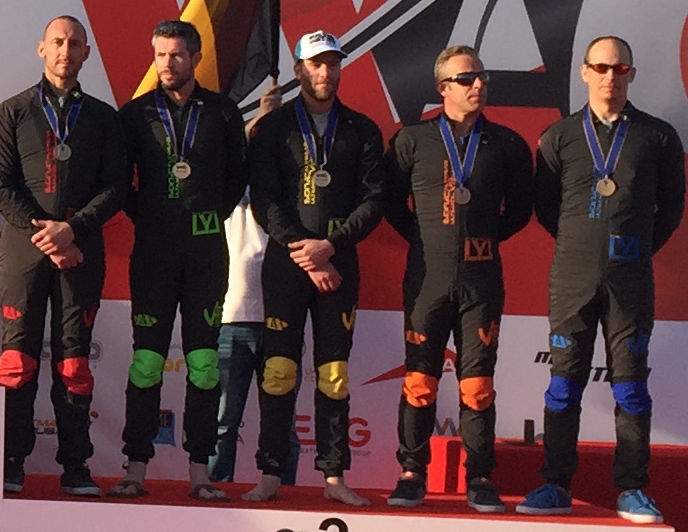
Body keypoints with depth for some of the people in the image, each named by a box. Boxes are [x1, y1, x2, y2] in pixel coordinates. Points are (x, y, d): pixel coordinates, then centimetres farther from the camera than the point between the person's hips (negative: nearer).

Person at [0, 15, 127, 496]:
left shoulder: (103, 118, 13)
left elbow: (115, 187, 5)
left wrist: (72, 228, -10)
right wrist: (41, 232, -10)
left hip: (82, 246, 1)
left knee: (74, 359, 2)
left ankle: (75, 466, 4)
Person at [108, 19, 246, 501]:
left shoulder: (222, 113, 7)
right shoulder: (136, 114, 6)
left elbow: (238, 175, 14)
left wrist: (215, 214, 6)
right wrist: (142, 214, 4)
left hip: (207, 248, 0)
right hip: (153, 248, 0)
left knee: (204, 358, 1)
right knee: (147, 357, -1)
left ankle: (200, 470, 5)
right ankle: (137, 468, 2)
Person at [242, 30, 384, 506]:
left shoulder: (361, 131, 11)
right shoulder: (274, 128, 7)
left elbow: (374, 200, 3)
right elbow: (264, 200, -1)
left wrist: (329, 245, -11)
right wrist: (303, 254, -10)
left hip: (339, 263, 1)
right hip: (285, 261, -1)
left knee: (334, 373, 3)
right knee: (279, 370, -3)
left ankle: (334, 476, 7)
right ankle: (271, 474, 2)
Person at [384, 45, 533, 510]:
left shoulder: (507, 144, 6)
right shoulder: (412, 140, 5)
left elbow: (520, 208, 13)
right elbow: (393, 202, 10)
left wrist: (487, 238, 7)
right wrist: (424, 238, 5)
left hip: (482, 279, 0)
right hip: (427, 277, 0)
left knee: (478, 381, 3)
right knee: (419, 379, 3)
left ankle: (480, 479, 9)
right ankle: (412, 474, 11)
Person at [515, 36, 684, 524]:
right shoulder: (560, 136, 7)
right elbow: (544, 204, 13)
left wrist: (640, 247, 9)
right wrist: (580, 245, 11)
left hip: (631, 278, -1)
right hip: (572, 277, 1)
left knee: (630, 383, 3)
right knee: (565, 381, 3)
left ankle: (632, 491, 8)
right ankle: (556, 486, 9)